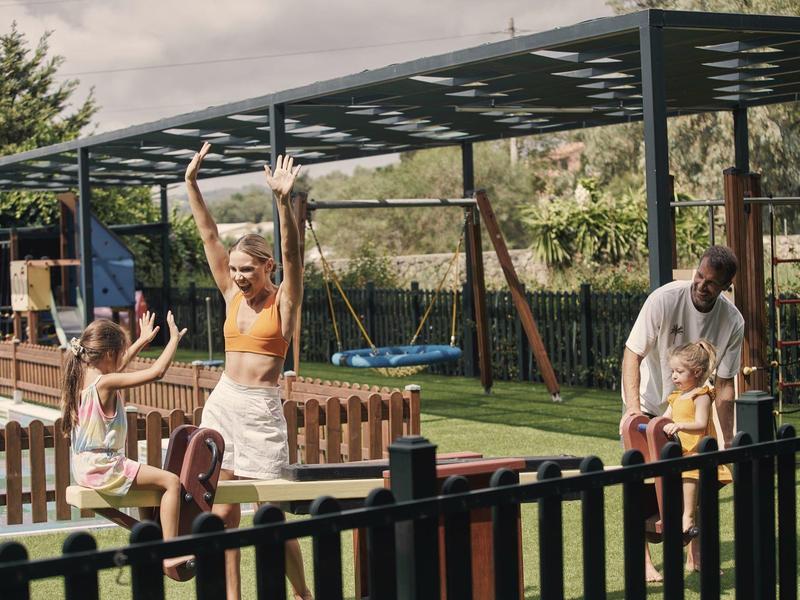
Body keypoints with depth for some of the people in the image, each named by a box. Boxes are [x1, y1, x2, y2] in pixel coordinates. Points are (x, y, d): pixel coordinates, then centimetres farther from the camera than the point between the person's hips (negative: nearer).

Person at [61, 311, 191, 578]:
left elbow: (116, 366, 29)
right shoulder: (106, 383, -19)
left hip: (85, 466, 10)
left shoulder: (81, 376, 8)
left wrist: (143, 340, 34)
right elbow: (156, 371, -23)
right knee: (172, 481, -13)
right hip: (104, 468, -10)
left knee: (148, 475, 29)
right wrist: (174, 339, -12)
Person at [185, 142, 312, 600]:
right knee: (222, 511, 5)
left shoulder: (284, 300, -3)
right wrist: (192, 184, 5)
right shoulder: (233, 296, 10)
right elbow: (209, 235, 9)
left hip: (261, 408, -5)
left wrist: (283, 201, -32)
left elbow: (293, 253, -19)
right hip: (223, 402, 6)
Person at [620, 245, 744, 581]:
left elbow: (724, 384, -10)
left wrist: (727, 441, -13)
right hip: (648, 401, -3)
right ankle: (643, 559, -1)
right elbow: (632, 354, -25)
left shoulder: (732, 321, -16)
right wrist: (632, 408, -36)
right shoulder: (665, 299, -26)